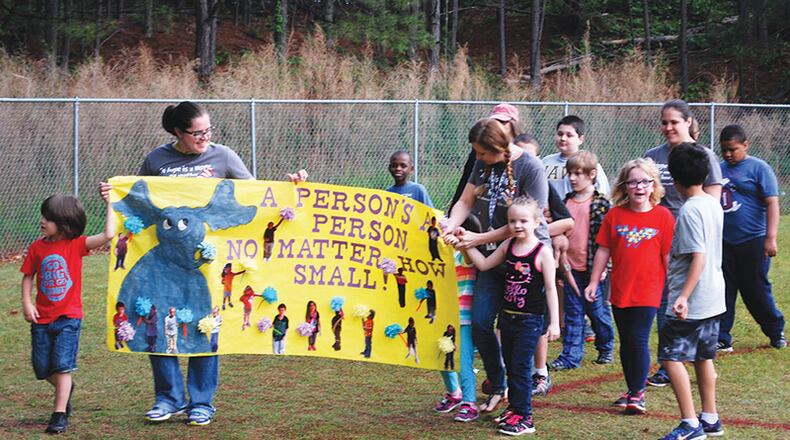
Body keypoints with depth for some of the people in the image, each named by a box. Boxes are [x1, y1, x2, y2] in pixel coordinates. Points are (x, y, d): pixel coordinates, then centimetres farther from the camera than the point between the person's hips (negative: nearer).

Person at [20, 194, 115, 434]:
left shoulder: (77, 245, -8)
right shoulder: (37, 247, -1)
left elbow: (108, 234, -18)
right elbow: (28, 276, 8)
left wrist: (109, 204, -17)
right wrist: (27, 302, -5)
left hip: (68, 317, -3)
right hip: (42, 317, 4)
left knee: (62, 366, -7)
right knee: (42, 367, 10)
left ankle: (60, 414, 1)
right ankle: (65, 388, 40)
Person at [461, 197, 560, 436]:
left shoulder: (543, 252, -12)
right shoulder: (508, 246, 4)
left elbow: (550, 288, -10)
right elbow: (484, 264, 14)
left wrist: (554, 322, -10)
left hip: (530, 320, -6)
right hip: (507, 316, 6)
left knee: (520, 367, -5)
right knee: (510, 365, 14)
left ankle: (524, 417, 1)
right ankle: (514, 407, 28)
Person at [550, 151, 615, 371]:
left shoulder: (600, 202, -9)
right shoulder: (567, 201, 8)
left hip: (591, 267, -5)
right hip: (571, 266, 5)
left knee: (597, 310, 7)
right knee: (573, 313, 7)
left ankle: (606, 348, 26)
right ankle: (571, 356, 10)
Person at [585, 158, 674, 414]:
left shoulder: (662, 216, -4)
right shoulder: (615, 215, 2)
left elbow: (668, 255, -2)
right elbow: (603, 250, 7)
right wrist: (593, 283, 7)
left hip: (648, 292, -3)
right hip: (620, 290, 3)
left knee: (639, 340, -5)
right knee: (626, 342, 11)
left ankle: (638, 393, 6)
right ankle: (632, 390, 23)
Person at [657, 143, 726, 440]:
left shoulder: (689, 210, -18)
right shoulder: (714, 205, 9)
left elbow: (698, 257, -23)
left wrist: (684, 296, -26)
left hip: (691, 302, -9)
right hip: (714, 298, 9)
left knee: (671, 357, -6)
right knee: (703, 357, 17)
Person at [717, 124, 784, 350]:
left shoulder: (759, 168, -6)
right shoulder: (719, 169, 11)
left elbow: (772, 204, -10)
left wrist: (770, 238, -17)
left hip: (752, 241, -5)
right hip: (724, 242, 5)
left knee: (756, 291, 4)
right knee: (722, 292, 3)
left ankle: (776, 331, 25)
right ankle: (721, 339, 8)